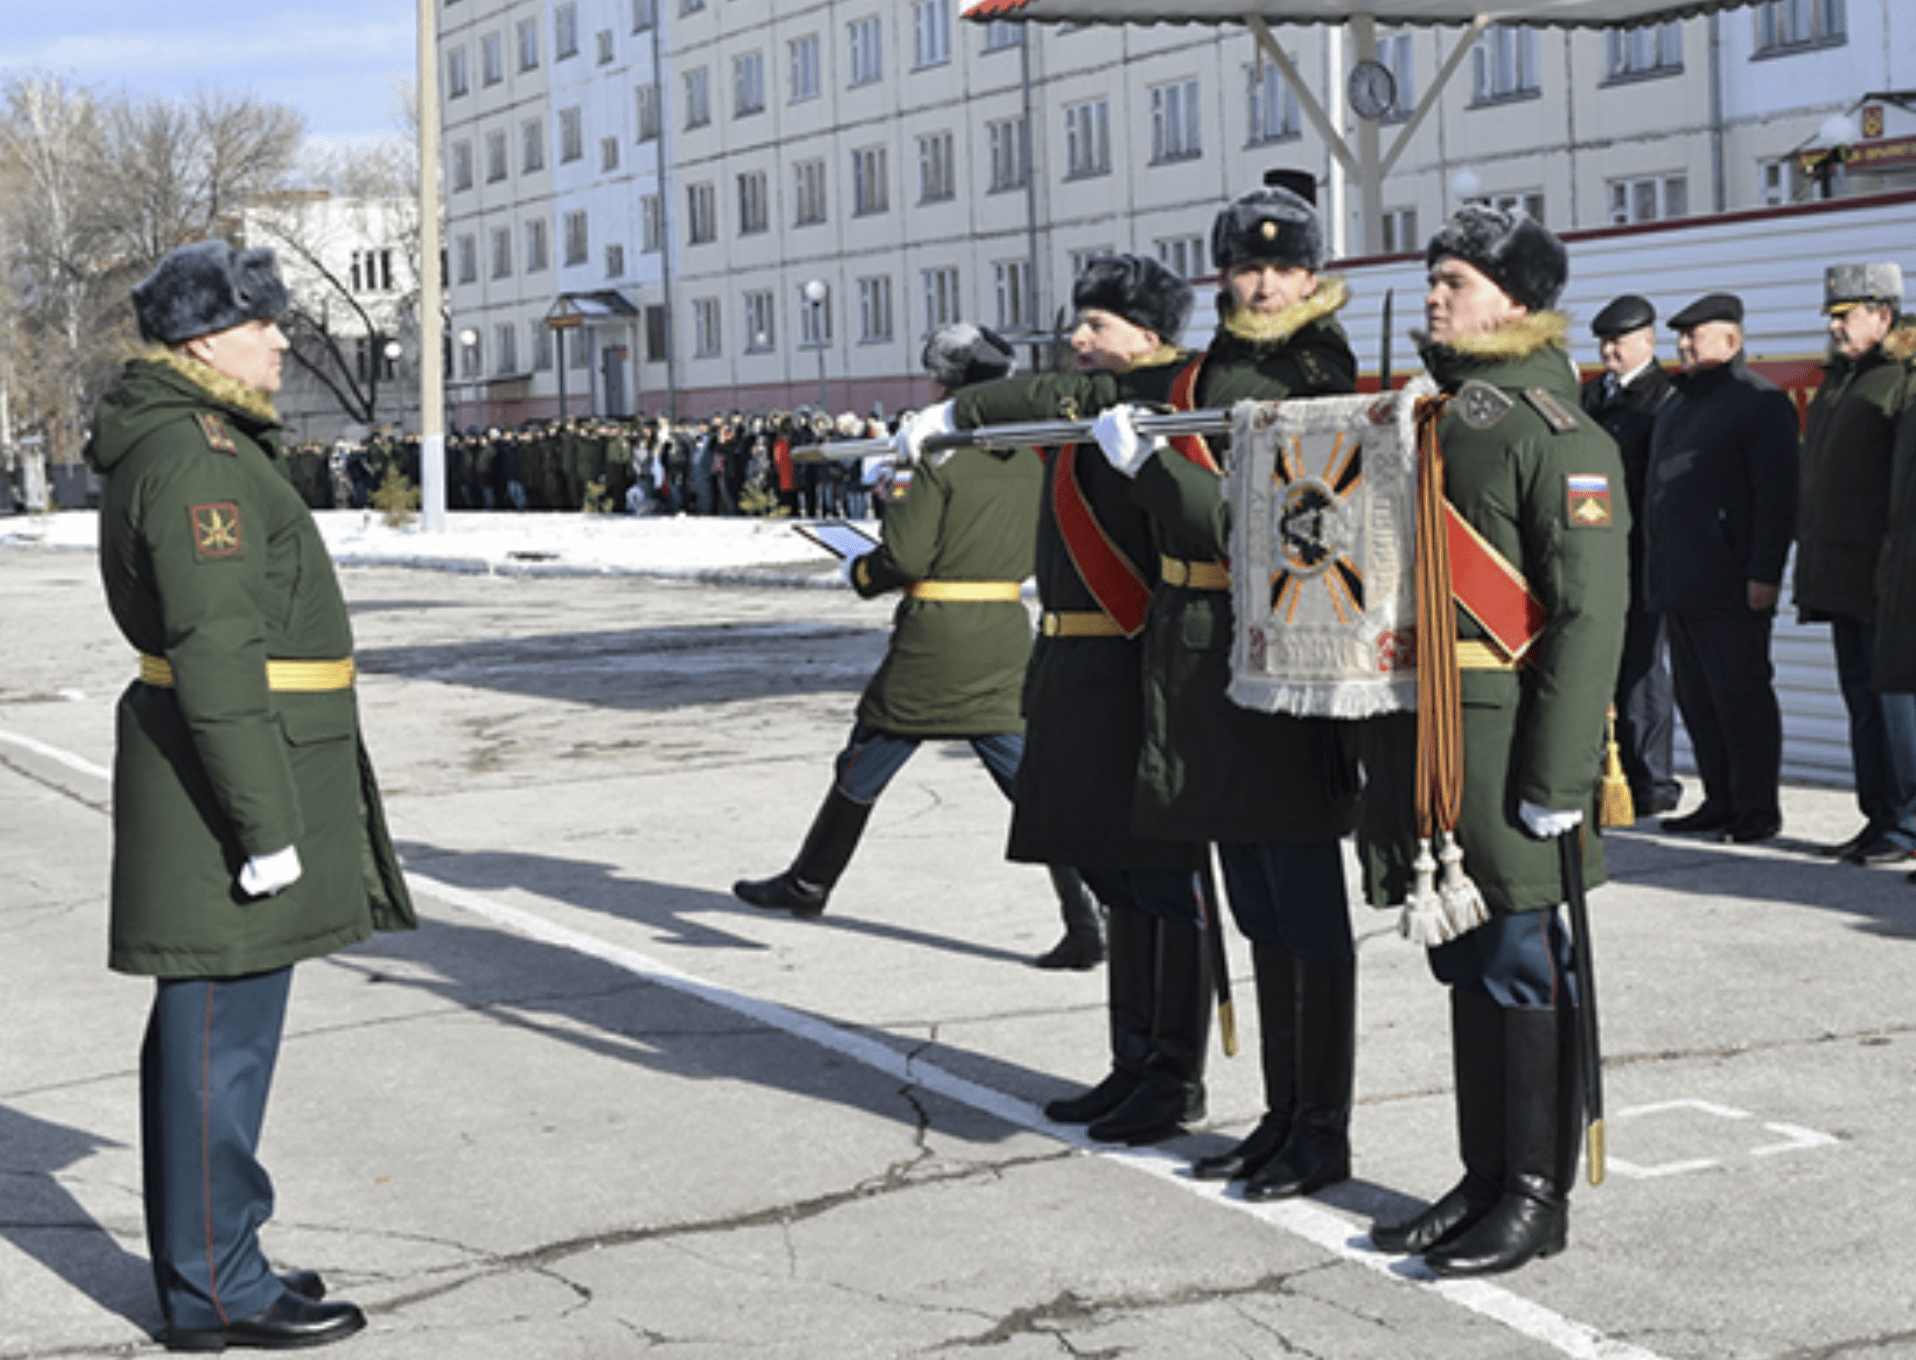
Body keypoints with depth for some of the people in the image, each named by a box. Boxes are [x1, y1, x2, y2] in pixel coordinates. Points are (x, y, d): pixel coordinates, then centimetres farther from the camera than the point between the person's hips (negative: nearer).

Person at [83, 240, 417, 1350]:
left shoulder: (197, 443, 17)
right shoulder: (195, 455, -16)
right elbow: (216, 648, -22)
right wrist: (266, 825, -23)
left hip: (225, 758, 11)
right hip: (230, 765, -11)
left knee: (209, 1025, 15)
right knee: (223, 1029, -4)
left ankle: (205, 1258, 25)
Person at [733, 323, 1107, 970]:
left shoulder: (942, 457, -13)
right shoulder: (1028, 462, 6)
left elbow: (904, 555, -16)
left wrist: (857, 571, 4)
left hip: (935, 638, -5)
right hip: (1007, 638, 5)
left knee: (863, 768, 13)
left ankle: (809, 883, 29)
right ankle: (1086, 922, -6)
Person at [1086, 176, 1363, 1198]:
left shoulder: (1319, 380, -9)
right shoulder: (1202, 371, 13)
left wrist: (1143, 464, -18)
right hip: (1202, 661, 8)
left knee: (1306, 911, 0)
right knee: (1259, 913, 14)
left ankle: (1324, 1132, 10)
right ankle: (1282, 1114, 24)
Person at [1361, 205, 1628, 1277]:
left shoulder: (1558, 433, -10)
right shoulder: (1431, 412, 16)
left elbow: (1591, 613, -16)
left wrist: (1558, 773, -21)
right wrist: (1382, 738, 19)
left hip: (1506, 733, -8)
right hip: (1422, 734, 8)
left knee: (1525, 965, -1)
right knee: (1469, 966, 14)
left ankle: (1539, 1196, 9)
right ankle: (1486, 1178, 24)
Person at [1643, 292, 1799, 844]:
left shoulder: (1759, 401, -7)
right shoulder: (1679, 402, 19)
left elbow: (1777, 495, -13)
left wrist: (1765, 573, -19)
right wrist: (1655, 566, 19)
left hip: (1731, 587, -9)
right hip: (1680, 585, 9)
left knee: (1740, 698, -4)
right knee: (1696, 700, 11)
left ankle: (1758, 811, 2)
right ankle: (1721, 802, 19)